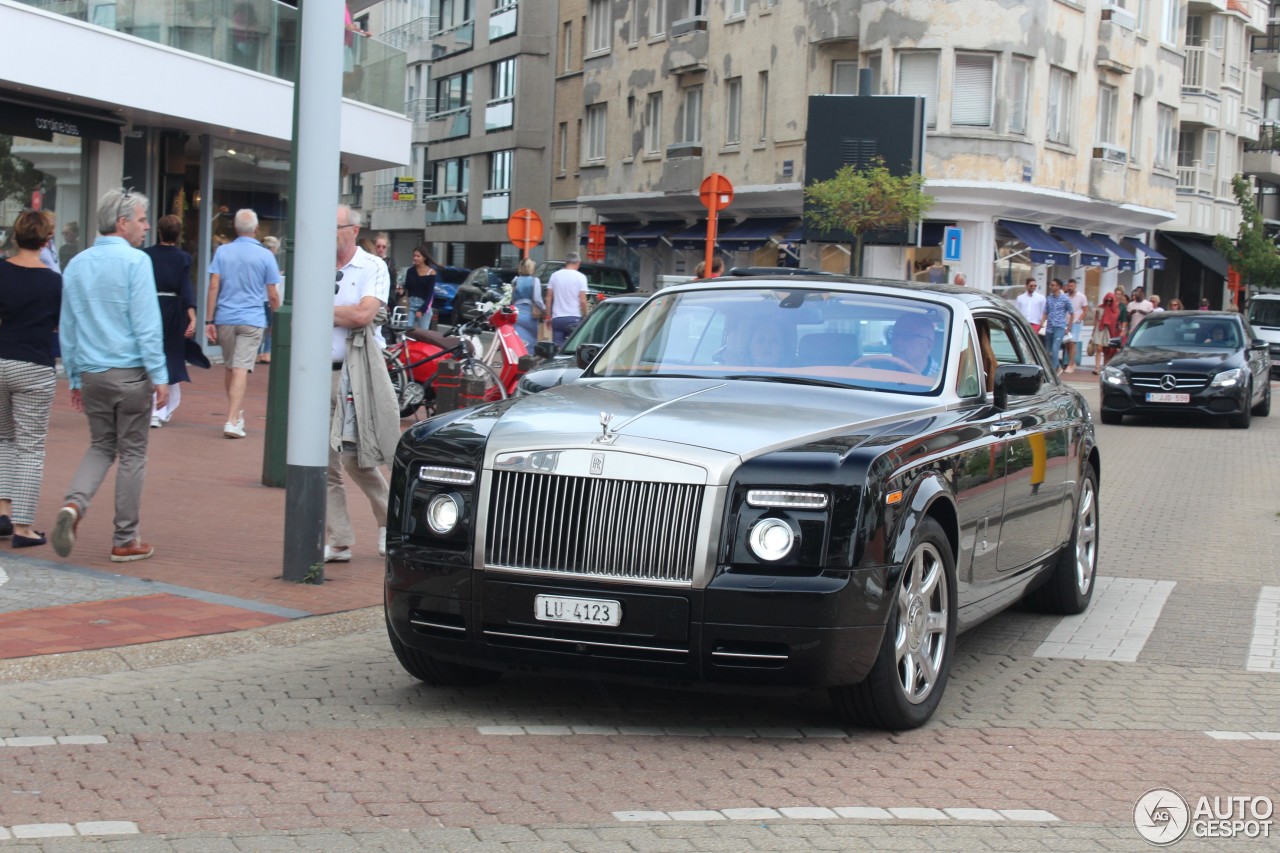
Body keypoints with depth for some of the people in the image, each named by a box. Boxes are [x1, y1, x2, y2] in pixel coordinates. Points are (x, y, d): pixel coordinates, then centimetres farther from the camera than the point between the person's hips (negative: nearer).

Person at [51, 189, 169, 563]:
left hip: (91, 374, 5)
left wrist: (74, 378, 20)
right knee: (132, 452, 5)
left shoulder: (76, 264, 9)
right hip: (130, 373, -5)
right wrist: (159, 376, -11)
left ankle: (73, 504, -8)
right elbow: (147, 324, -14)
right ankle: (125, 540, 10)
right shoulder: (135, 261, -10)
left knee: (101, 446, 18)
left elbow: (67, 328, 14)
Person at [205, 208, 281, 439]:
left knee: (230, 367, 17)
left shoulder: (222, 252, 3)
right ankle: (232, 421, -17)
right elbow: (272, 295, -1)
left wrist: (210, 320, 1)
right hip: (252, 320, -3)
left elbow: (213, 287, -1)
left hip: (225, 318, 3)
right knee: (241, 369, -8)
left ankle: (235, 413, 30)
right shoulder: (265, 255, -2)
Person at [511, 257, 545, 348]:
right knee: (530, 344, 6)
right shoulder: (534, 280, -5)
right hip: (530, 315, -3)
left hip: (517, 315, 3)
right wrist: (544, 310, 5)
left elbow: (511, 299, 7)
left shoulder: (515, 281, 7)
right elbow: (537, 299, -8)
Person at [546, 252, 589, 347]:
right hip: (574, 318, -3)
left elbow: (549, 298, 8)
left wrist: (549, 316, 15)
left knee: (557, 347, 3)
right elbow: (583, 301, -10)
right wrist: (585, 317, 2)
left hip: (557, 318, 3)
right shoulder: (580, 277, -5)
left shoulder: (555, 275, 7)